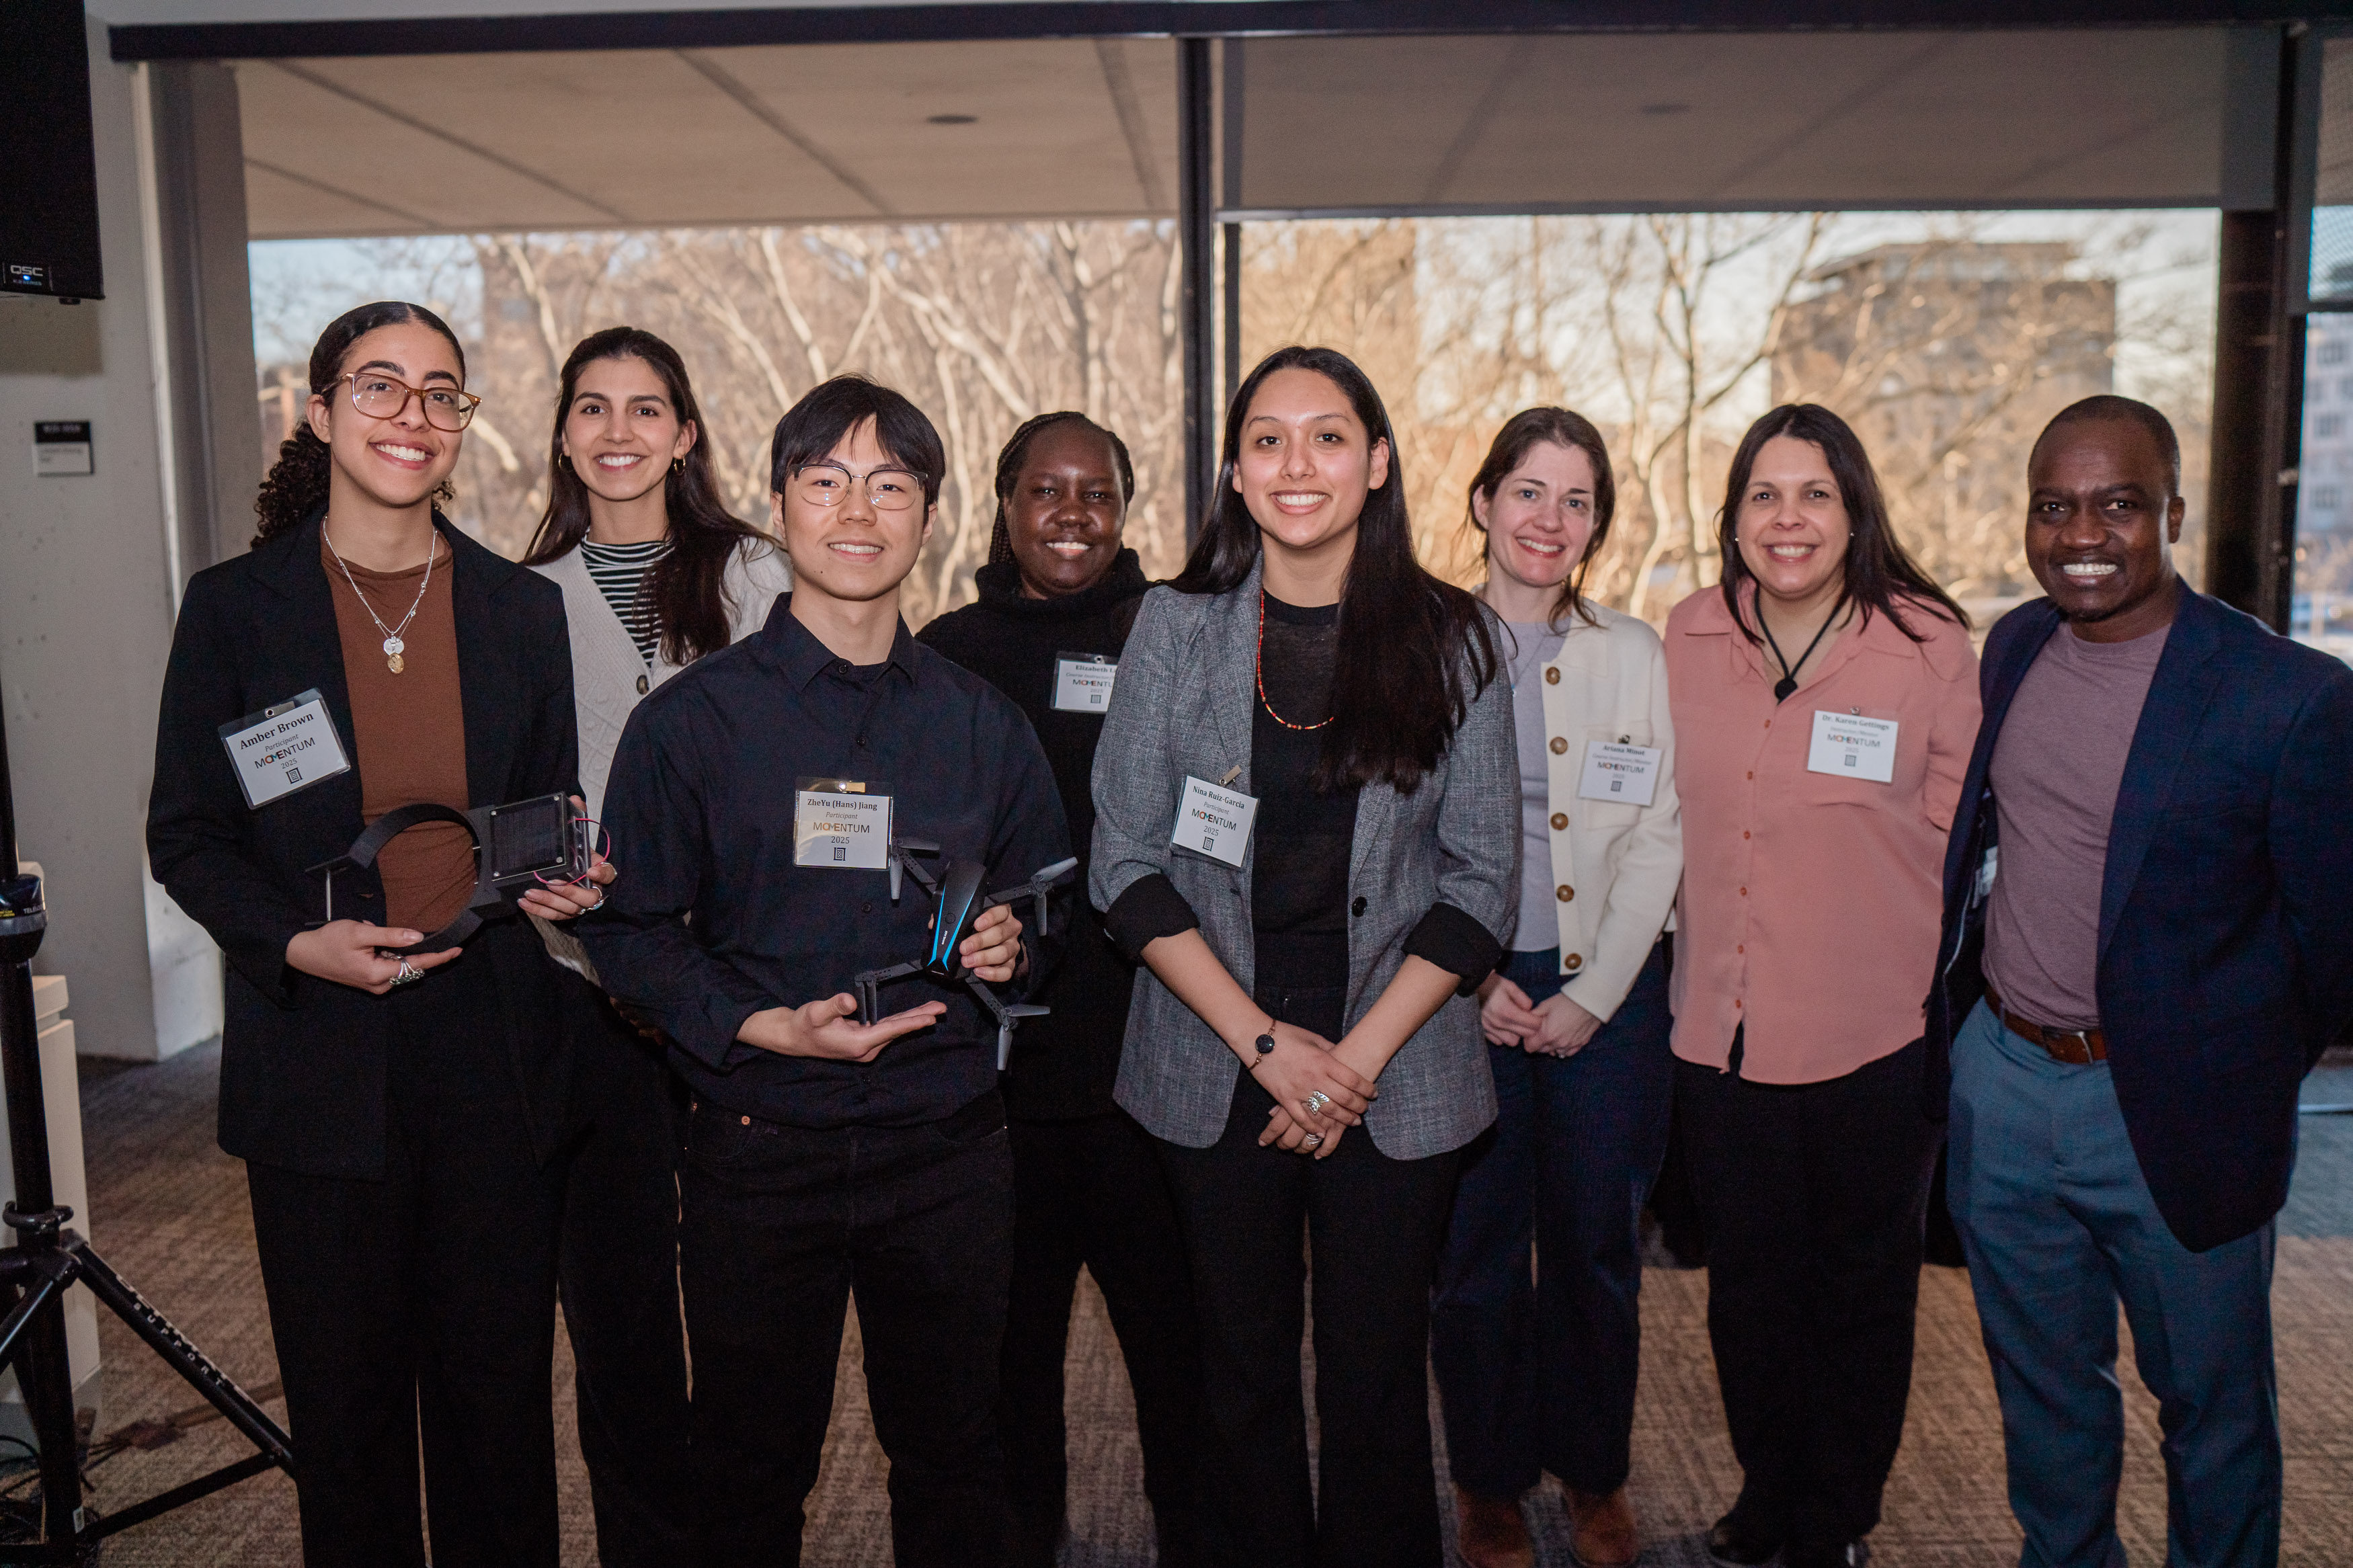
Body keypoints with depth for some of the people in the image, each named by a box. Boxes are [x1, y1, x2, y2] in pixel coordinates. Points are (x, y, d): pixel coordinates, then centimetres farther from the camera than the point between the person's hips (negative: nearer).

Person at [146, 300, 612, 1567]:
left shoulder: (523, 609, 6)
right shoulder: (233, 607, 0)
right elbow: (184, 835, 2)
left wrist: (563, 879, -8)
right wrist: (294, 940, -15)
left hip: (495, 1045, 2)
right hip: (321, 1056, -1)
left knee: (499, 1379, 11)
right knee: (346, 1391, 10)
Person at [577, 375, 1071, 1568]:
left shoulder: (983, 724, 7)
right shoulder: (691, 718, -1)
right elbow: (630, 933, -2)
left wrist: (1011, 946, -6)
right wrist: (763, 1027, -16)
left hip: (948, 1153, 2)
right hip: (758, 1147, -2)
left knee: (952, 1464, 14)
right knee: (749, 1472, 13)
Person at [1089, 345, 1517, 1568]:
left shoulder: (1453, 641, 0)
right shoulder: (1176, 627, 0)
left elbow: (1479, 879, 0)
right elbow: (1128, 867, -2)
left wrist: (1358, 1057, -9)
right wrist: (1265, 1041, -10)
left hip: (1395, 1076, 0)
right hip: (1215, 1069, 1)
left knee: (1377, 1377, 8)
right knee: (1242, 1371, 11)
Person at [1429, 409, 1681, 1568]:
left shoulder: (1636, 656, 5)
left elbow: (1659, 841, 3)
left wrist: (1593, 993, -5)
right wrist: (1470, 980, -7)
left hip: (1605, 992, 2)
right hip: (1462, 996, -1)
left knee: (1596, 1249, 9)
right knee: (1474, 1251, 6)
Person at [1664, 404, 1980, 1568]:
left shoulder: (1927, 644, -9)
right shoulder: (1686, 640, 0)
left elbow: (1959, 835, -3)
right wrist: (1695, 961, 11)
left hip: (1873, 1036, -2)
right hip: (1718, 1029, 3)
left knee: (1860, 1290, 15)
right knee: (1748, 1286, 18)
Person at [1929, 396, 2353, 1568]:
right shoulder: (2013, 649, 1)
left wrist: (2247, 1075, 0)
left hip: (2172, 1115, -5)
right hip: (2001, 1086, 5)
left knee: (2212, 1407, 16)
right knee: (2041, 1384, 22)